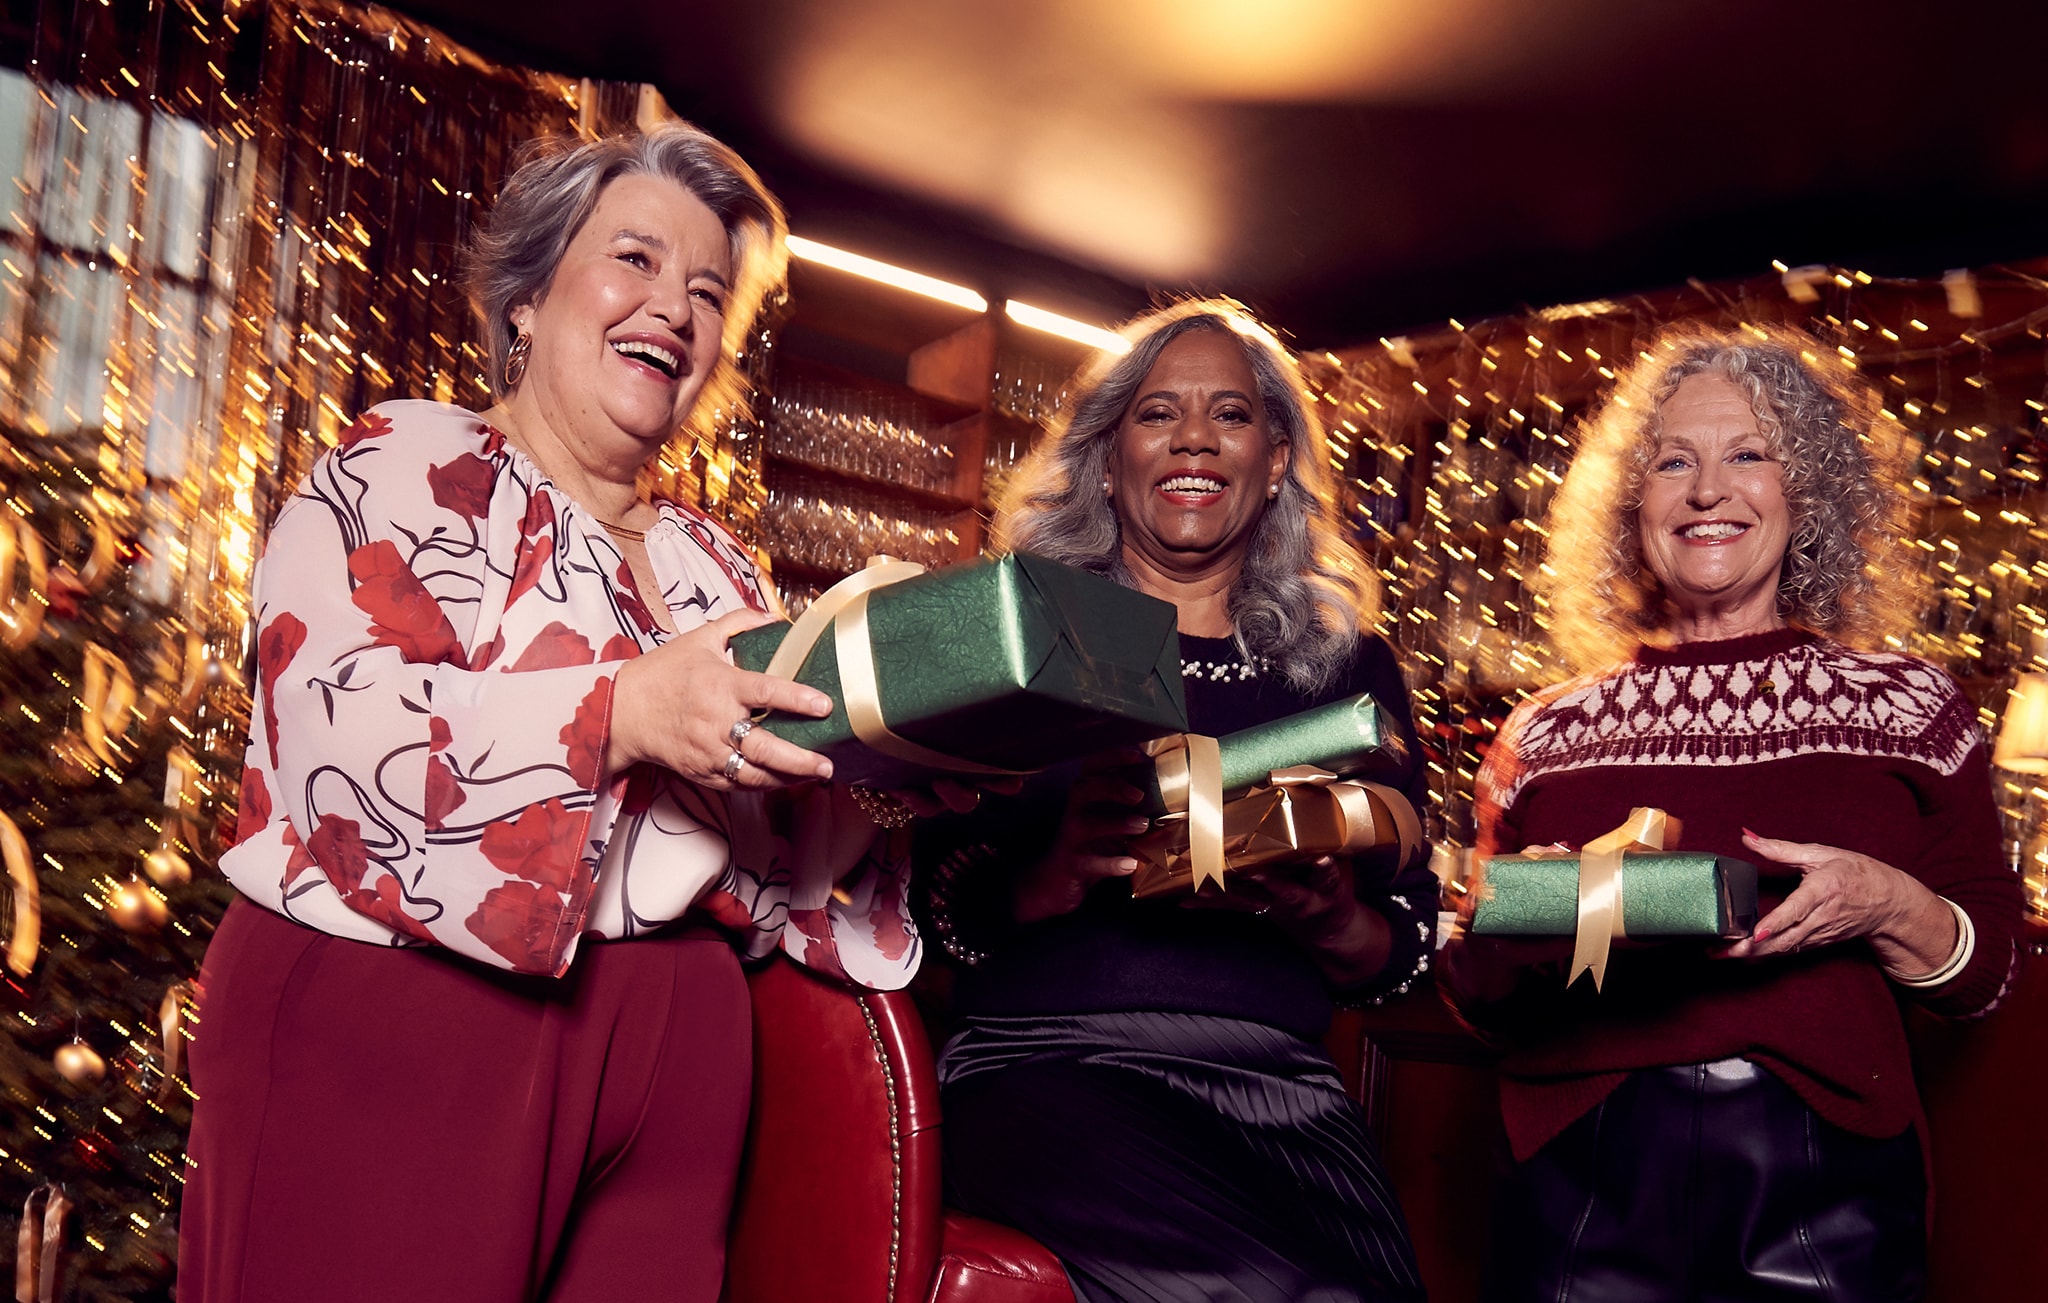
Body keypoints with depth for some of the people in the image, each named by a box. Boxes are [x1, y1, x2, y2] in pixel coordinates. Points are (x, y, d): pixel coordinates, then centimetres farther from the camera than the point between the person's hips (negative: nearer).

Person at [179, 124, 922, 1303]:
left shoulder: (717, 565, 17)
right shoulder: (409, 466, 1)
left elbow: (780, 869, 14)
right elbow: (333, 720, -16)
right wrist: (624, 708, -25)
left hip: (664, 1057, 5)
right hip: (382, 1024, -5)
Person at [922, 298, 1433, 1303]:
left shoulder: (1349, 666, 16)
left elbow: (1406, 948, 16)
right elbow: (935, 905, 2)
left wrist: (1334, 924, -7)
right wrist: (1055, 875, -18)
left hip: (1283, 1091, 3)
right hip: (1049, 1066, -3)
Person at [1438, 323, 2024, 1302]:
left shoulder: (1905, 706, 7)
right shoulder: (1548, 733, 7)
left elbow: (1986, 974, 8)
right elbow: (1473, 993, 11)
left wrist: (1891, 907, -13)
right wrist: (1532, 925, -11)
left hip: (1826, 1191, 0)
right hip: (1586, 1181, 1)